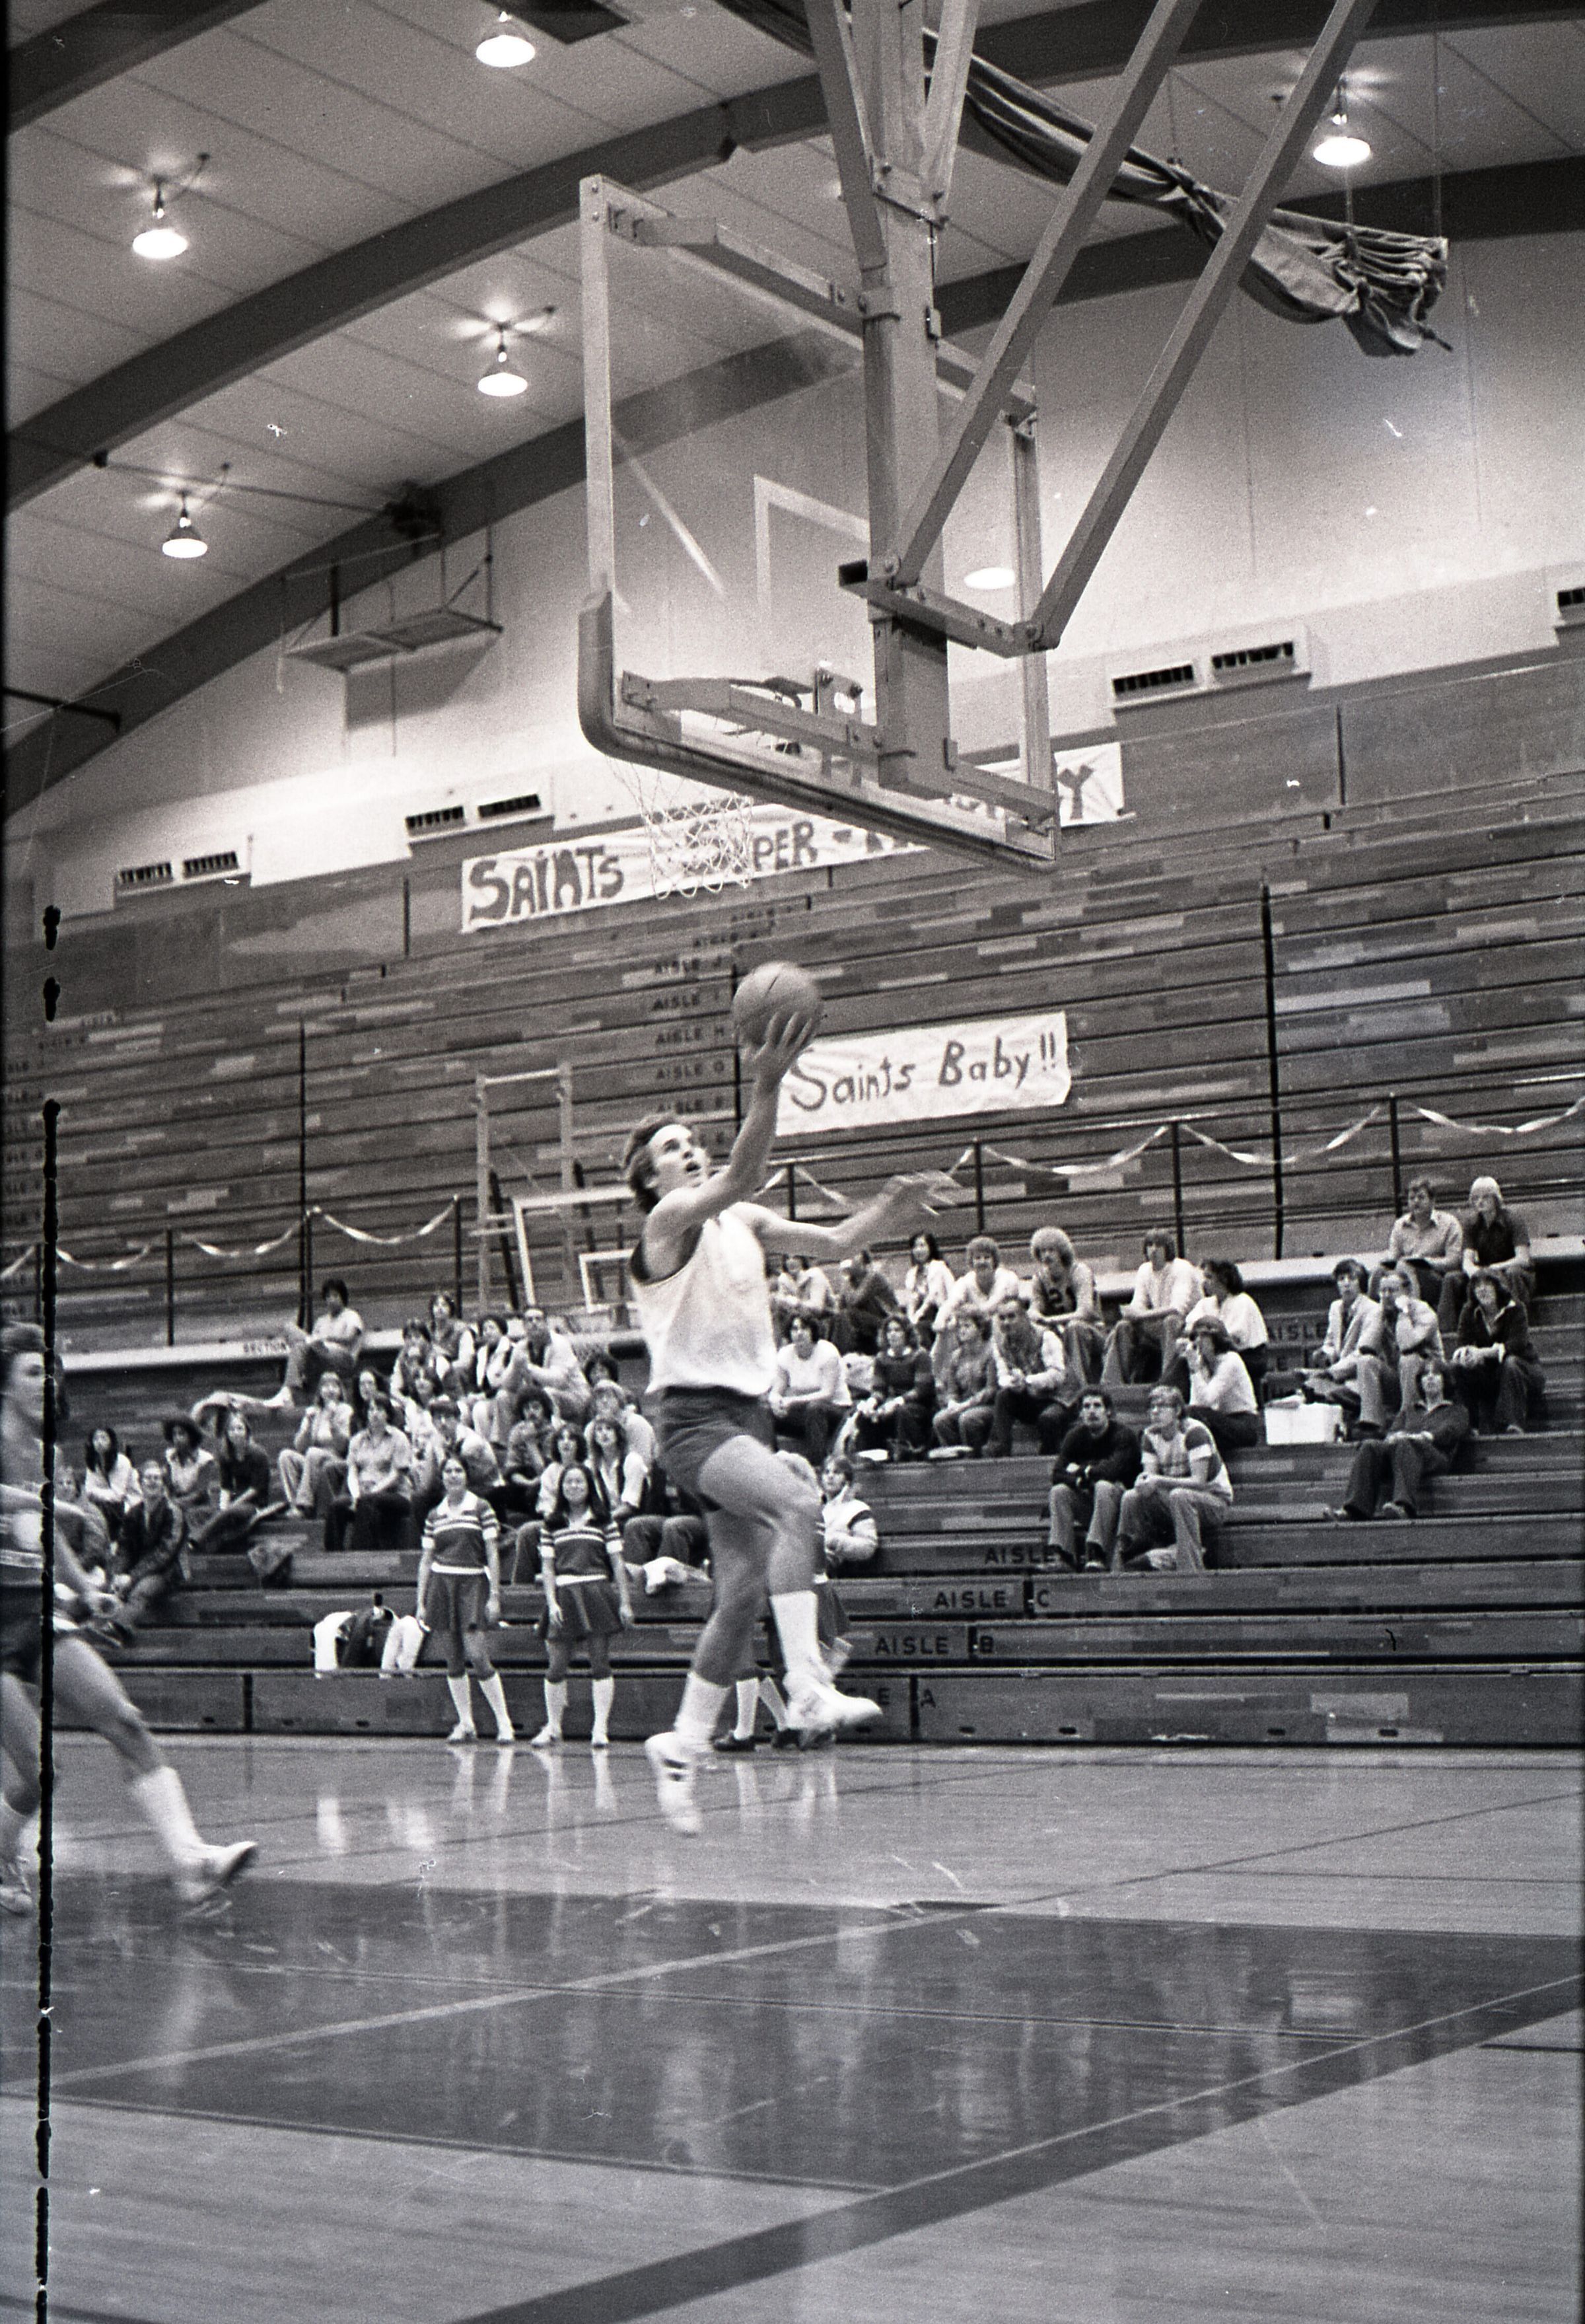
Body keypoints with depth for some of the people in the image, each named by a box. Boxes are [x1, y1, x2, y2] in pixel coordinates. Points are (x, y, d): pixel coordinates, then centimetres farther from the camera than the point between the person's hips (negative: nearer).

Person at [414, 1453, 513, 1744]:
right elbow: (426, 1560, 14)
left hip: (473, 1583, -4)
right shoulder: (434, 1515, 11)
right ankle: (465, 1725, 9)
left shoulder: (481, 1508, 1)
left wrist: (495, 1595, -8)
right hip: (441, 1586, 4)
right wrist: (421, 1601, 9)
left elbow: (493, 1554, -2)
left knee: (478, 1657, -12)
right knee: (454, 1661, 3)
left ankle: (504, 1722, -5)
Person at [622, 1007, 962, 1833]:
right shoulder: (670, 1220, -9)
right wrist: (765, 1090, -42)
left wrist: (889, 1208, -1)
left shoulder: (743, 1220, 15)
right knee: (796, 1505, -32)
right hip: (692, 1416, -8)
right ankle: (808, 1688, -37)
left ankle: (682, 1745, 19)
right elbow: (739, 1177, -28)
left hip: (747, 1411, 8)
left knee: (743, 1594, 7)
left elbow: (829, 1243, 18)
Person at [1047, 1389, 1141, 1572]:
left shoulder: (1123, 1434, -11)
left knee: (1104, 1487, -35)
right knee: (1059, 1491, -20)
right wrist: (1082, 1482, -26)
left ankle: (1097, 1555, -38)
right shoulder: (1075, 1436, 3)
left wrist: (1082, 1471, -12)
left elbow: (1114, 1470, -27)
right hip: (1088, 1502, 5)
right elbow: (1057, 1475, -8)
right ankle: (1064, 1555, -25)